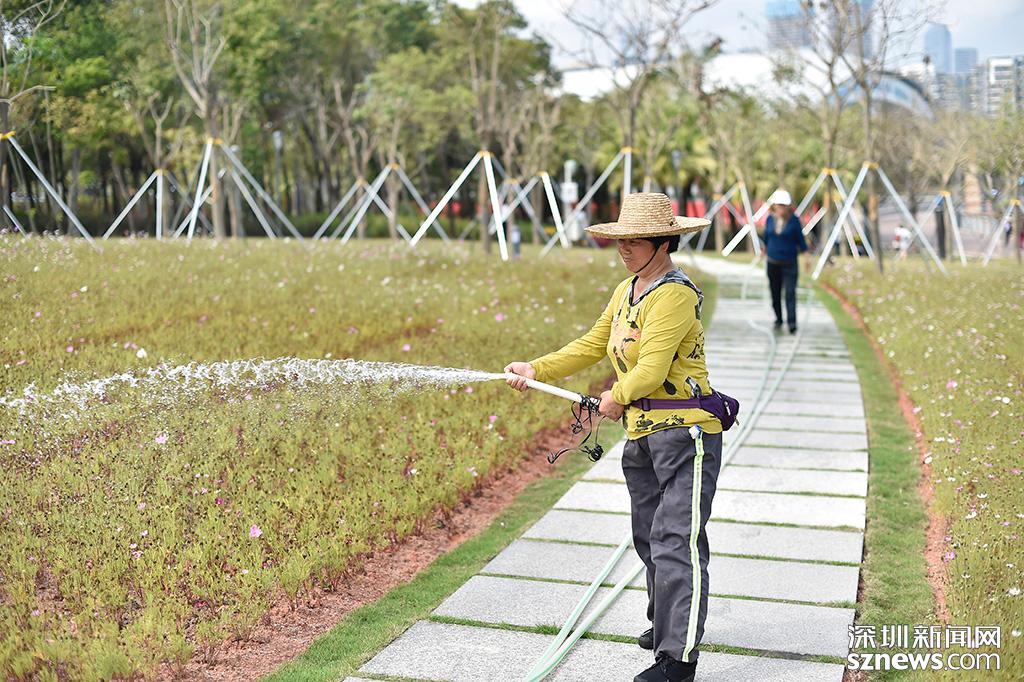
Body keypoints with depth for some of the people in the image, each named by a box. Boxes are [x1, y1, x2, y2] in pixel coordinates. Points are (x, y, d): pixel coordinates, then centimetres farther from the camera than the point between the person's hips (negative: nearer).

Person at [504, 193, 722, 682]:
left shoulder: (675, 295, -17)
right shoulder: (626, 293, 13)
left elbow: (652, 368, -24)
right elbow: (591, 346, 19)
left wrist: (617, 396, -10)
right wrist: (535, 370, 13)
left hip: (685, 432, -9)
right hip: (642, 435, 10)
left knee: (675, 540, -11)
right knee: (648, 535, 19)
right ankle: (667, 623, 38)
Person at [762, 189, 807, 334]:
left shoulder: (794, 220, -6)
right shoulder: (770, 219, 3)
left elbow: (800, 239, -1)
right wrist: (764, 252, 27)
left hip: (789, 262, -3)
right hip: (773, 262, 3)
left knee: (790, 293, -12)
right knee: (775, 293, 9)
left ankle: (792, 323, -16)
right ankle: (778, 319, 26)